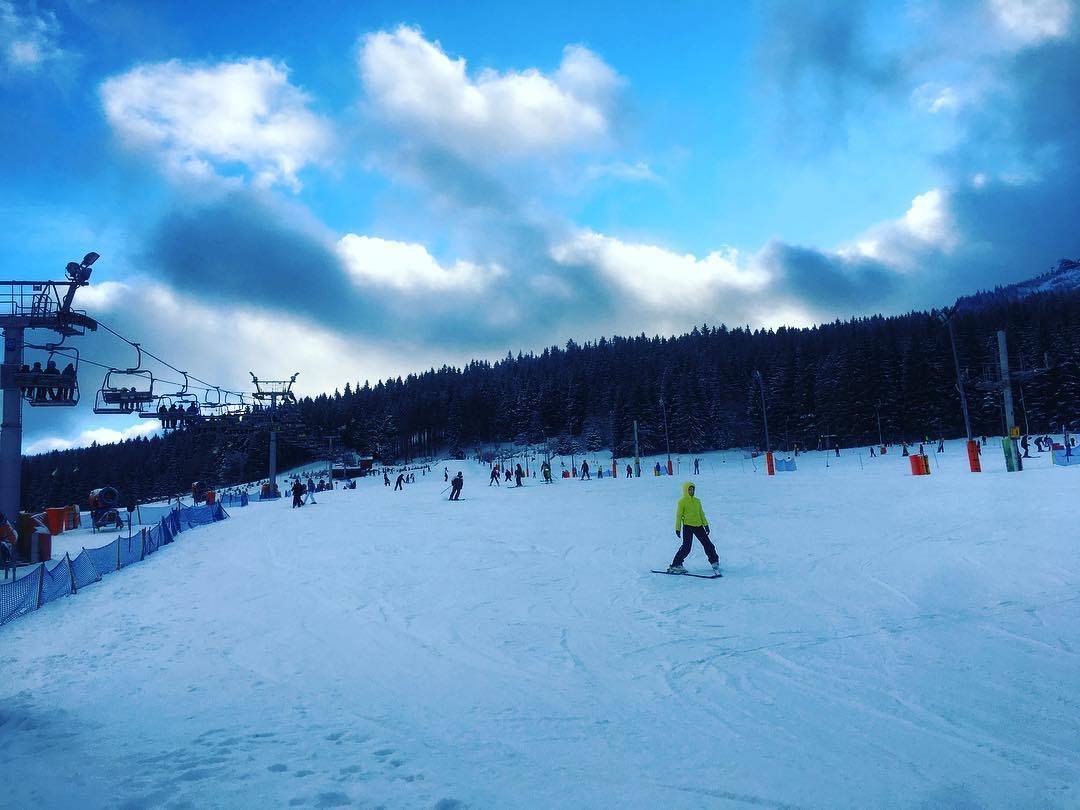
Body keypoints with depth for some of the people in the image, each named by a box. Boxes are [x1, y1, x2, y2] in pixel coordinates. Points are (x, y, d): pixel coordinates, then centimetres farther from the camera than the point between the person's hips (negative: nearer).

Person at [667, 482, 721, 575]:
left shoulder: (697, 501, 12)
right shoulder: (682, 502, -4)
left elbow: (701, 514, 20)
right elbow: (678, 516, -4)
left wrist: (706, 524, 16)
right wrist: (678, 528, -7)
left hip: (698, 526, 6)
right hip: (687, 526, -6)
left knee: (707, 544, 7)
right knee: (686, 547, -11)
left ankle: (714, 562, 21)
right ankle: (675, 565, -4)